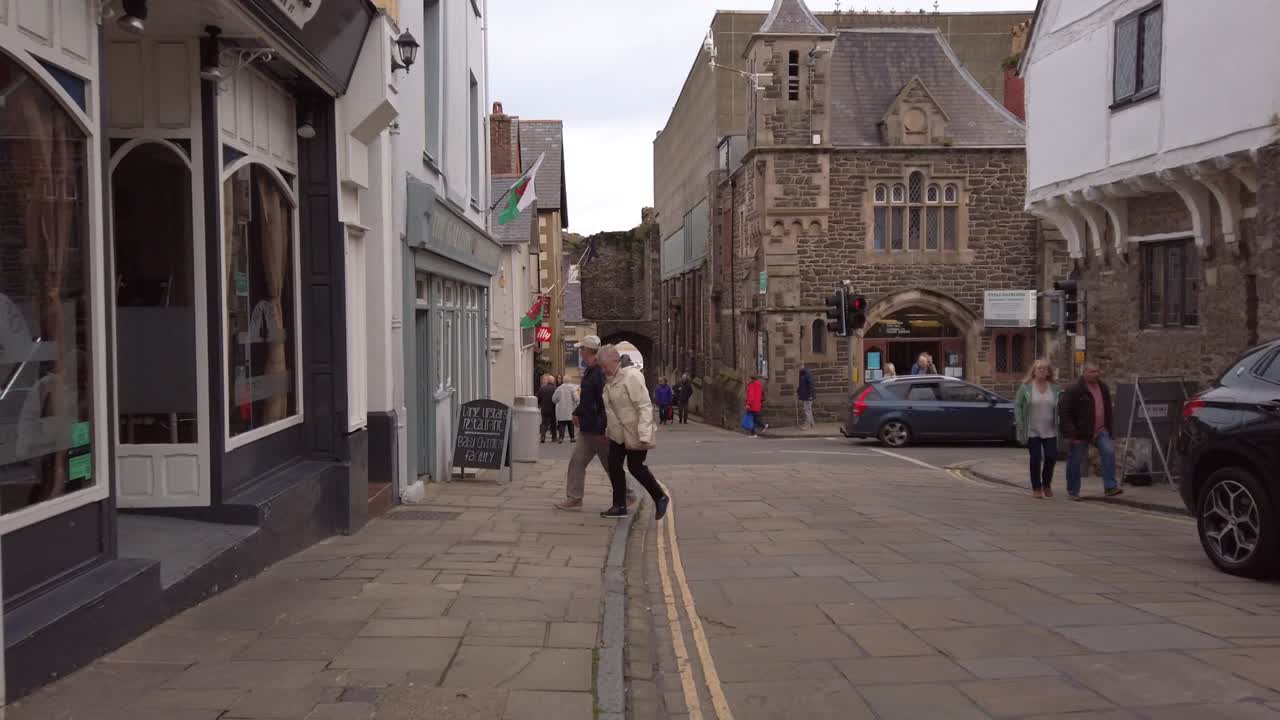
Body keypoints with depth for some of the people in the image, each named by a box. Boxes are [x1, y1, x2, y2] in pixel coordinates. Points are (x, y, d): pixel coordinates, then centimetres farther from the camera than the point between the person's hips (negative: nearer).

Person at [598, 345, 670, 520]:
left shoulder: (631, 377, -18)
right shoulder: (609, 381, 8)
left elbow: (644, 407, -22)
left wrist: (644, 436, -27)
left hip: (635, 433, -8)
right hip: (617, 433, 8)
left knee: (636, 467, -2)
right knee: (614, 467, 3)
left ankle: (661, 498, 18)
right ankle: (620, 506, 12)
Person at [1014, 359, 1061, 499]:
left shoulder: (1054, 388, 5)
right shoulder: (1026, 387, -2)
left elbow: (1059, 407, 11)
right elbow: (1017, 405, 0)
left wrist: (1058, 424, 1)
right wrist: (1020, 424, -8)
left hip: (1050, 431, 2)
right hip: (1032, 431, -2)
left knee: (1051, 457, -4)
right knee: (1035, 458, -2)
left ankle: (1046, 484, 21)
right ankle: (1036, 488, 14)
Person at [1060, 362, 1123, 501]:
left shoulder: (1103, 388, 11)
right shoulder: (1074, 390, -12)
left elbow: (1107, 410, 22)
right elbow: (1063, 412, -14)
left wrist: (1108, 429, 18)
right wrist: (1071, 432, -18)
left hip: (1100, 431, 5)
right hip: (1081, 433, -5)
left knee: (1109, 452, -15)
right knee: (1076, 462, 3)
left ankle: (1110, 487, -12)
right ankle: (1073, 491, 18)